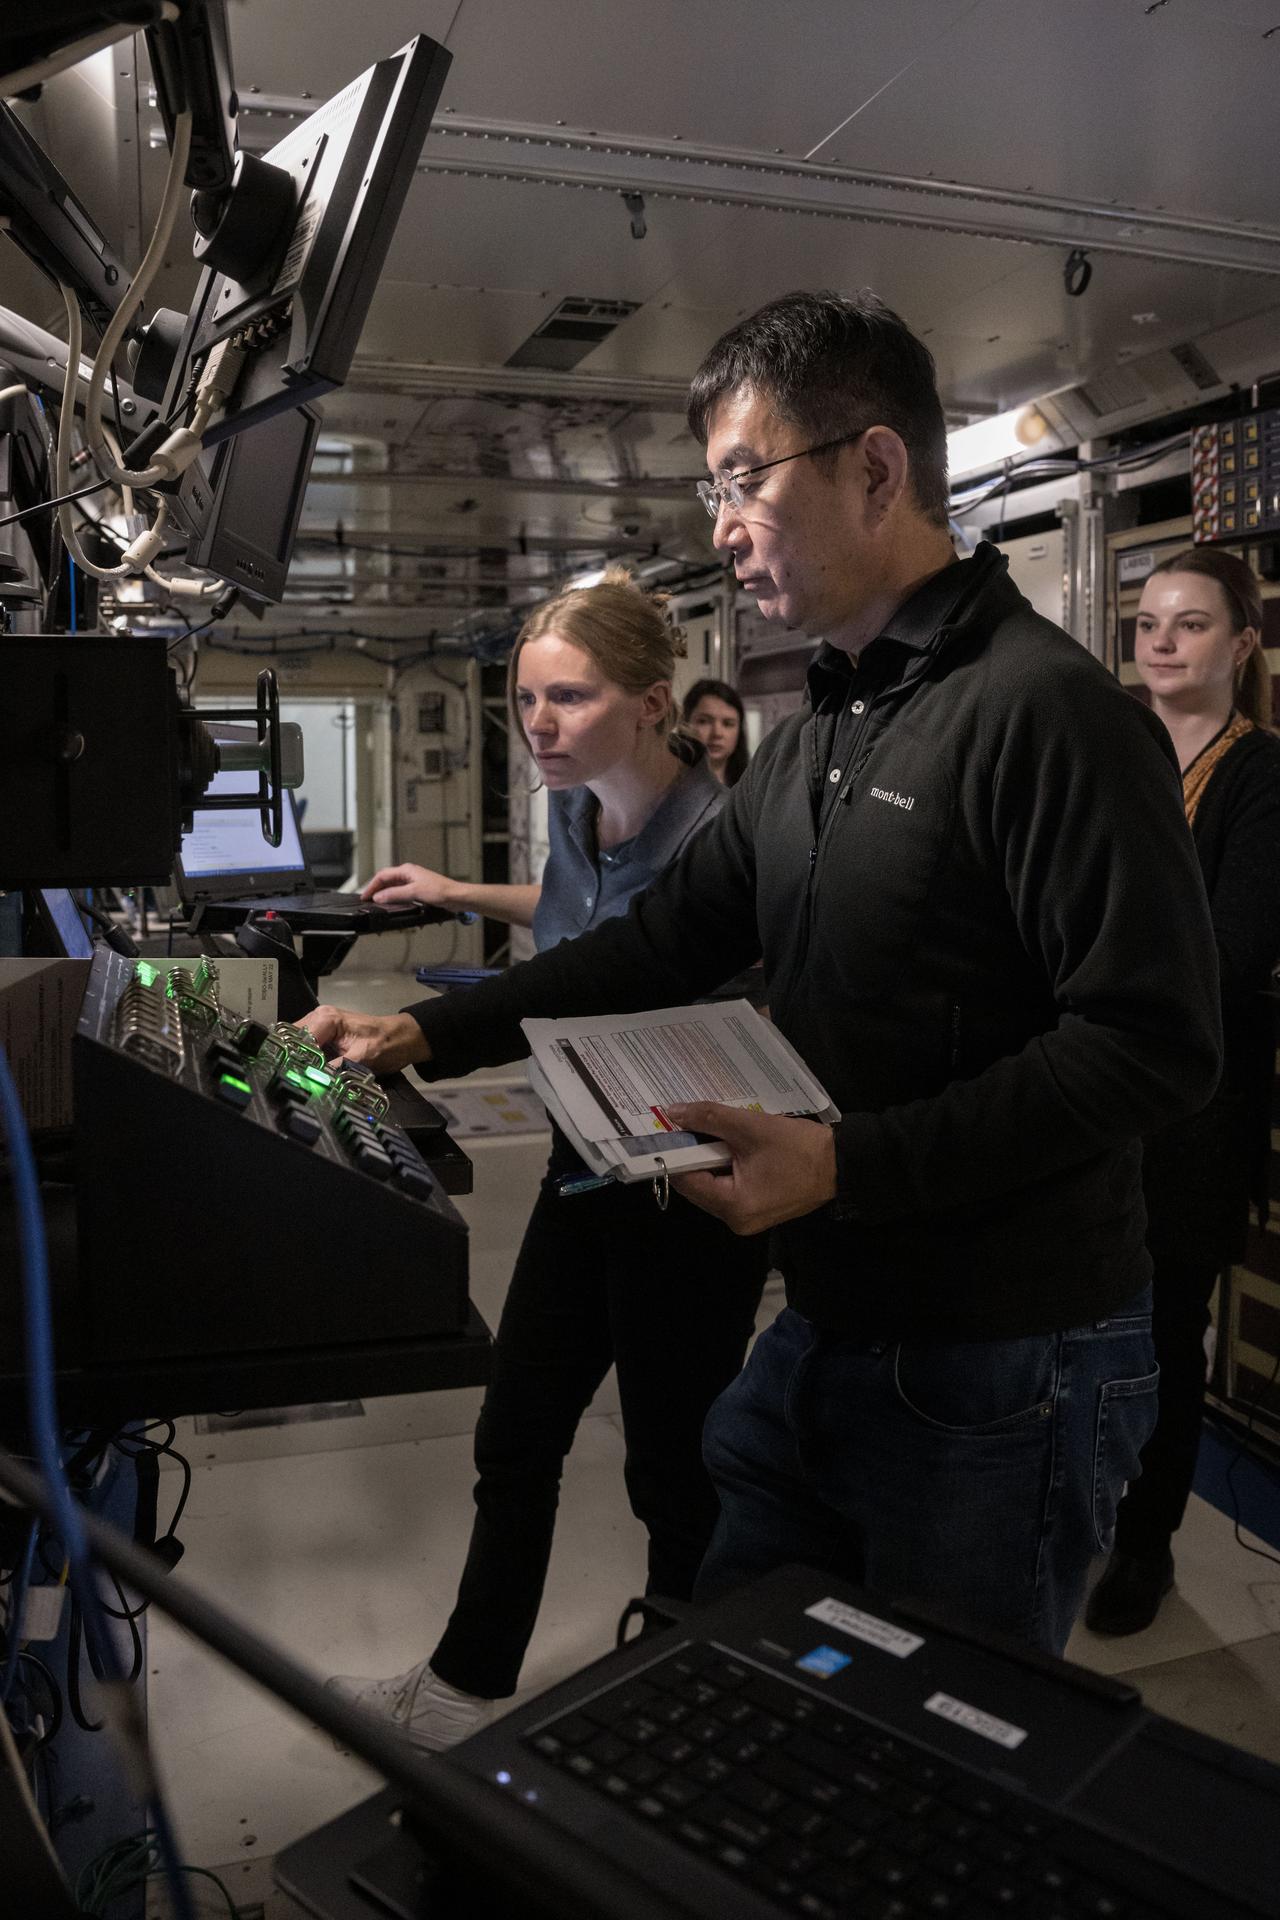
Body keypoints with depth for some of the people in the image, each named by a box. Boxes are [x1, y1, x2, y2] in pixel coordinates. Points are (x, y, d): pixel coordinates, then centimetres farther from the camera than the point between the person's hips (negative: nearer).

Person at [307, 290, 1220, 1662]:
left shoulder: (1046, 708, -18)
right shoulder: (812, 738, 12)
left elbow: (1153, 1042, -23)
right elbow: (670, 935, 14)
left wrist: (849, 1165, -27)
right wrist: (431, 1033, 8)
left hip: (1001, 1373, -8)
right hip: (824, 1333, 8)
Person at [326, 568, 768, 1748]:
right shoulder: (577, 810, -1)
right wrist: (461, 896, 24)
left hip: (689, 1194, -7)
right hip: (589, 1165, 7)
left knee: (673, 1467, 12)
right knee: (517, 1436, 17)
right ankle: (465, 1690, 38)